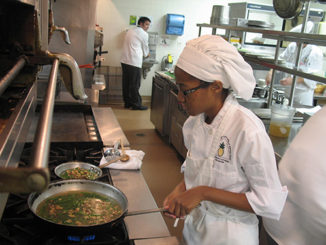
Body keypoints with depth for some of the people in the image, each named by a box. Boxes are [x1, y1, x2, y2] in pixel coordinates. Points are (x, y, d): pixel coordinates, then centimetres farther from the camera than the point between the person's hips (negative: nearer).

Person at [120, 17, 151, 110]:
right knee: (135, 84, -2)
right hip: (134, 62, -8)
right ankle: (136, 104, 4)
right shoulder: (144, 34, -3)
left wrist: (144, 53, 32)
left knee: (126, 83, 10)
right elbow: (145, 48, 8)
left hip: (125, 60, 8)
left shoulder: (130, 31, 20)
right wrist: (146, 54, 30)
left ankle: (127, 102, 18)